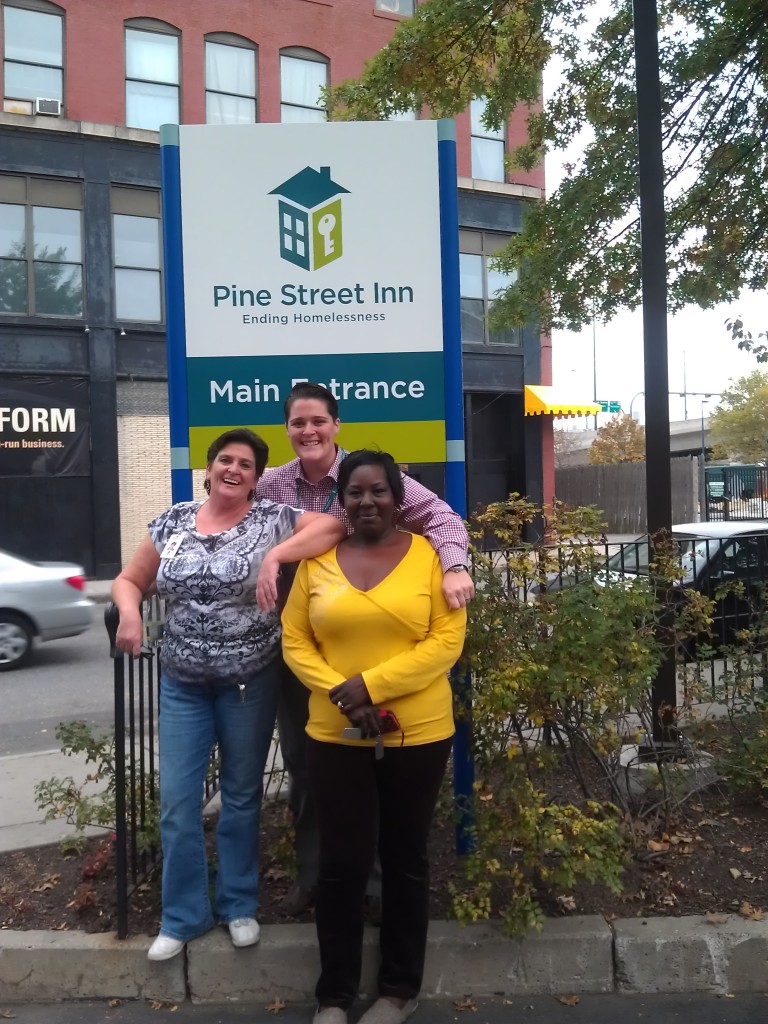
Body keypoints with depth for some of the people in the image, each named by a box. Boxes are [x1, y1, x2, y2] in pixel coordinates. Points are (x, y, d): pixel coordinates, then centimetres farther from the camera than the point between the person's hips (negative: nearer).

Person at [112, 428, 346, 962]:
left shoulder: (272, 519, -8)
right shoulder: (173, 521, 3)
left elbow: (337, 524, -21)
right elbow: (129, 580, 9)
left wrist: (276, 555, -29)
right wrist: (130, 611, -12)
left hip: (250, 683, -2)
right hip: (182, 683, 3)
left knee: (242, 795, 13)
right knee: (177, 800, 7)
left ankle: (240, 905, 34)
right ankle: (183, 916, 28)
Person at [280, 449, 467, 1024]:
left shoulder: (430, 556, -4)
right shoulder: (316, 560, 3)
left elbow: (448, 640, -10)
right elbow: (294, 641, 2)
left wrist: (372, 683, -18)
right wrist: (339, 692, -14)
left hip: (418, 735, -1)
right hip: (335, 736, 1)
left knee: (405, 860, 14)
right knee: (342, 864, 7)